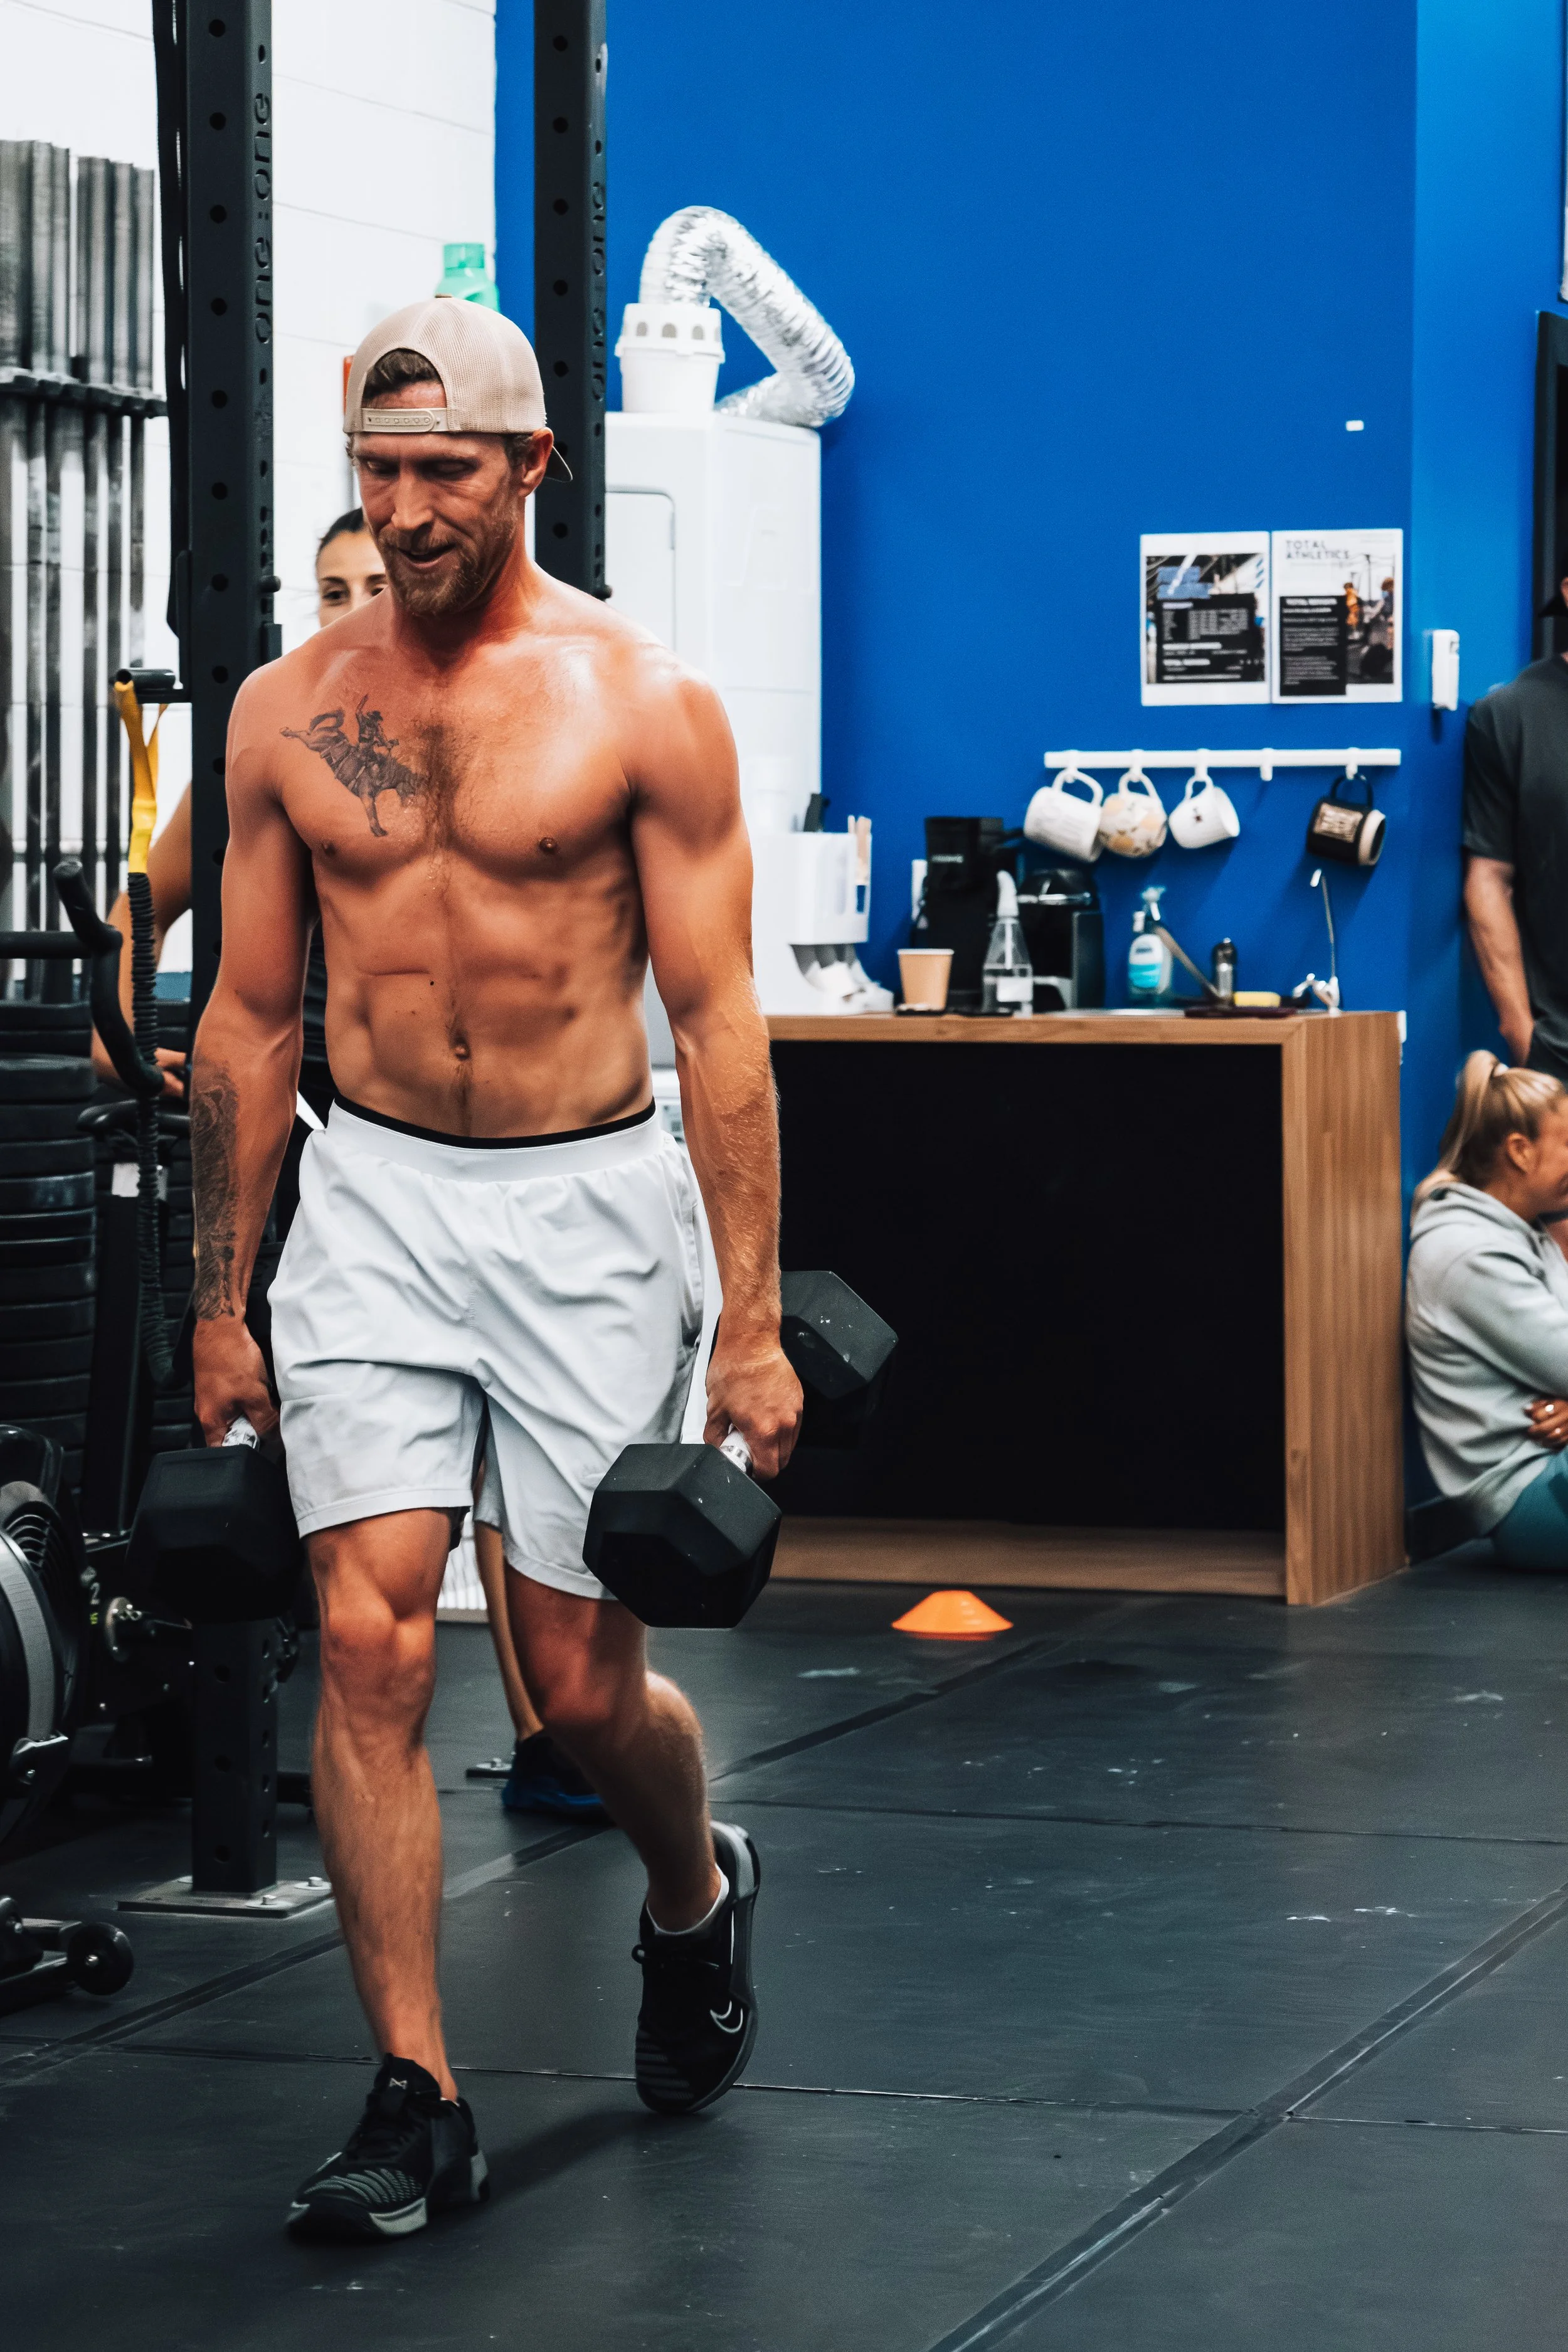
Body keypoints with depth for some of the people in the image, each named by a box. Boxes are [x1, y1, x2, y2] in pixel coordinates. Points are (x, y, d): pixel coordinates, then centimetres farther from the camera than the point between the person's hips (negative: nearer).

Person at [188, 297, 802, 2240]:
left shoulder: (642, 705, -6)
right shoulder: (288, 710, 4)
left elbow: (717, 1018, -7)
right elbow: (249, 1013, 9)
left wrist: (752, 1320, -11)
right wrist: (219, 1305, 7)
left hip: (586, 1206, -2)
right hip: (372, 1201, 3)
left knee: (582, 1680, 4)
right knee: (367, 1643, -8)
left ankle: (695, 1899, 37)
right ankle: (414, 2100, 0)